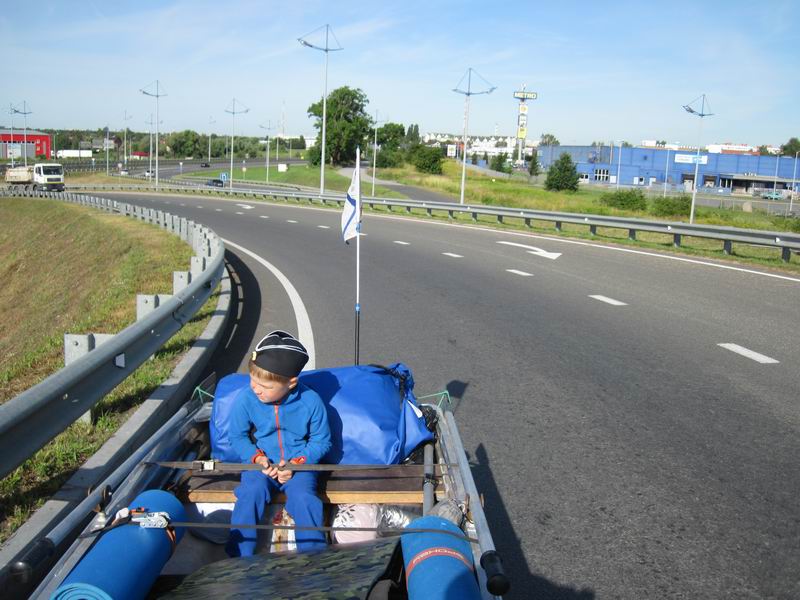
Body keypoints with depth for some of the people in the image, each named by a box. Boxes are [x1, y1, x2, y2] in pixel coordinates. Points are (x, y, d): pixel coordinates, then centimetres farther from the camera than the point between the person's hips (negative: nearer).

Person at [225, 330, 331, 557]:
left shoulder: (310, 402, -14)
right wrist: (257, 458, -15)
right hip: (260, 462, 1)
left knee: (304, 498, -26)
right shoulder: (244, 400, -12)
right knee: (251, 492, -27)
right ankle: (239, 559, -13)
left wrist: (296, 463, -16)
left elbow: (321, 441, -2)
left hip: (299, 463, -1)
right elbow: (238, 437, 3)